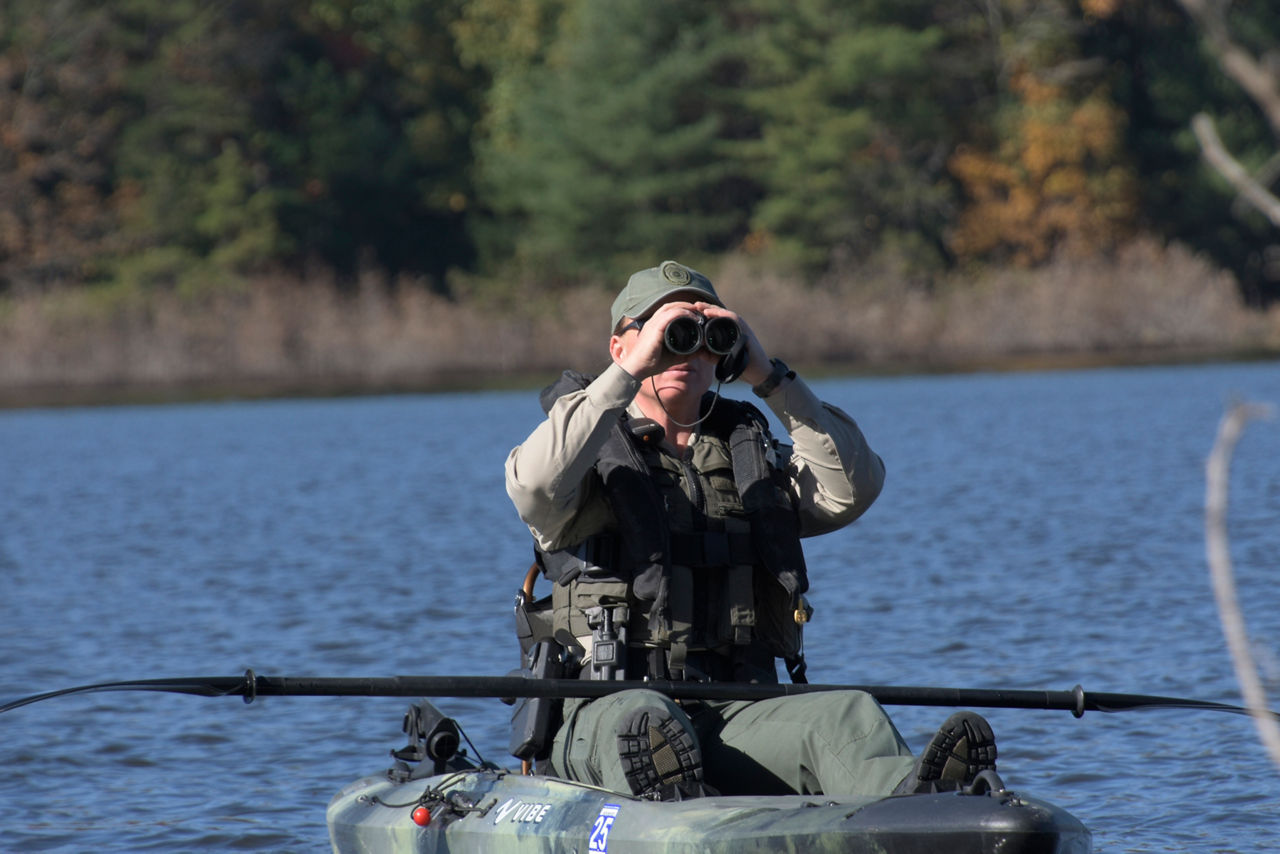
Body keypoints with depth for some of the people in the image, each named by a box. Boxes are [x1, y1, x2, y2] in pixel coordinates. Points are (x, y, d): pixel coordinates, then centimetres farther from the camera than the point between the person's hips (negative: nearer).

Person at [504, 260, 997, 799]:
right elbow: (536, 485, -13)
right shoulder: (594, 454, 12)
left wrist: (769, 378, 0)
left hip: (738, 719, 3)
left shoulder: (752, 459, 24)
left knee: (847, 714, -28)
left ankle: (915, 798, -60)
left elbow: (854, 487, 6)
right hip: (607, 711, -3)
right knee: (638, 719, -40)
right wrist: (630, 371, -13)